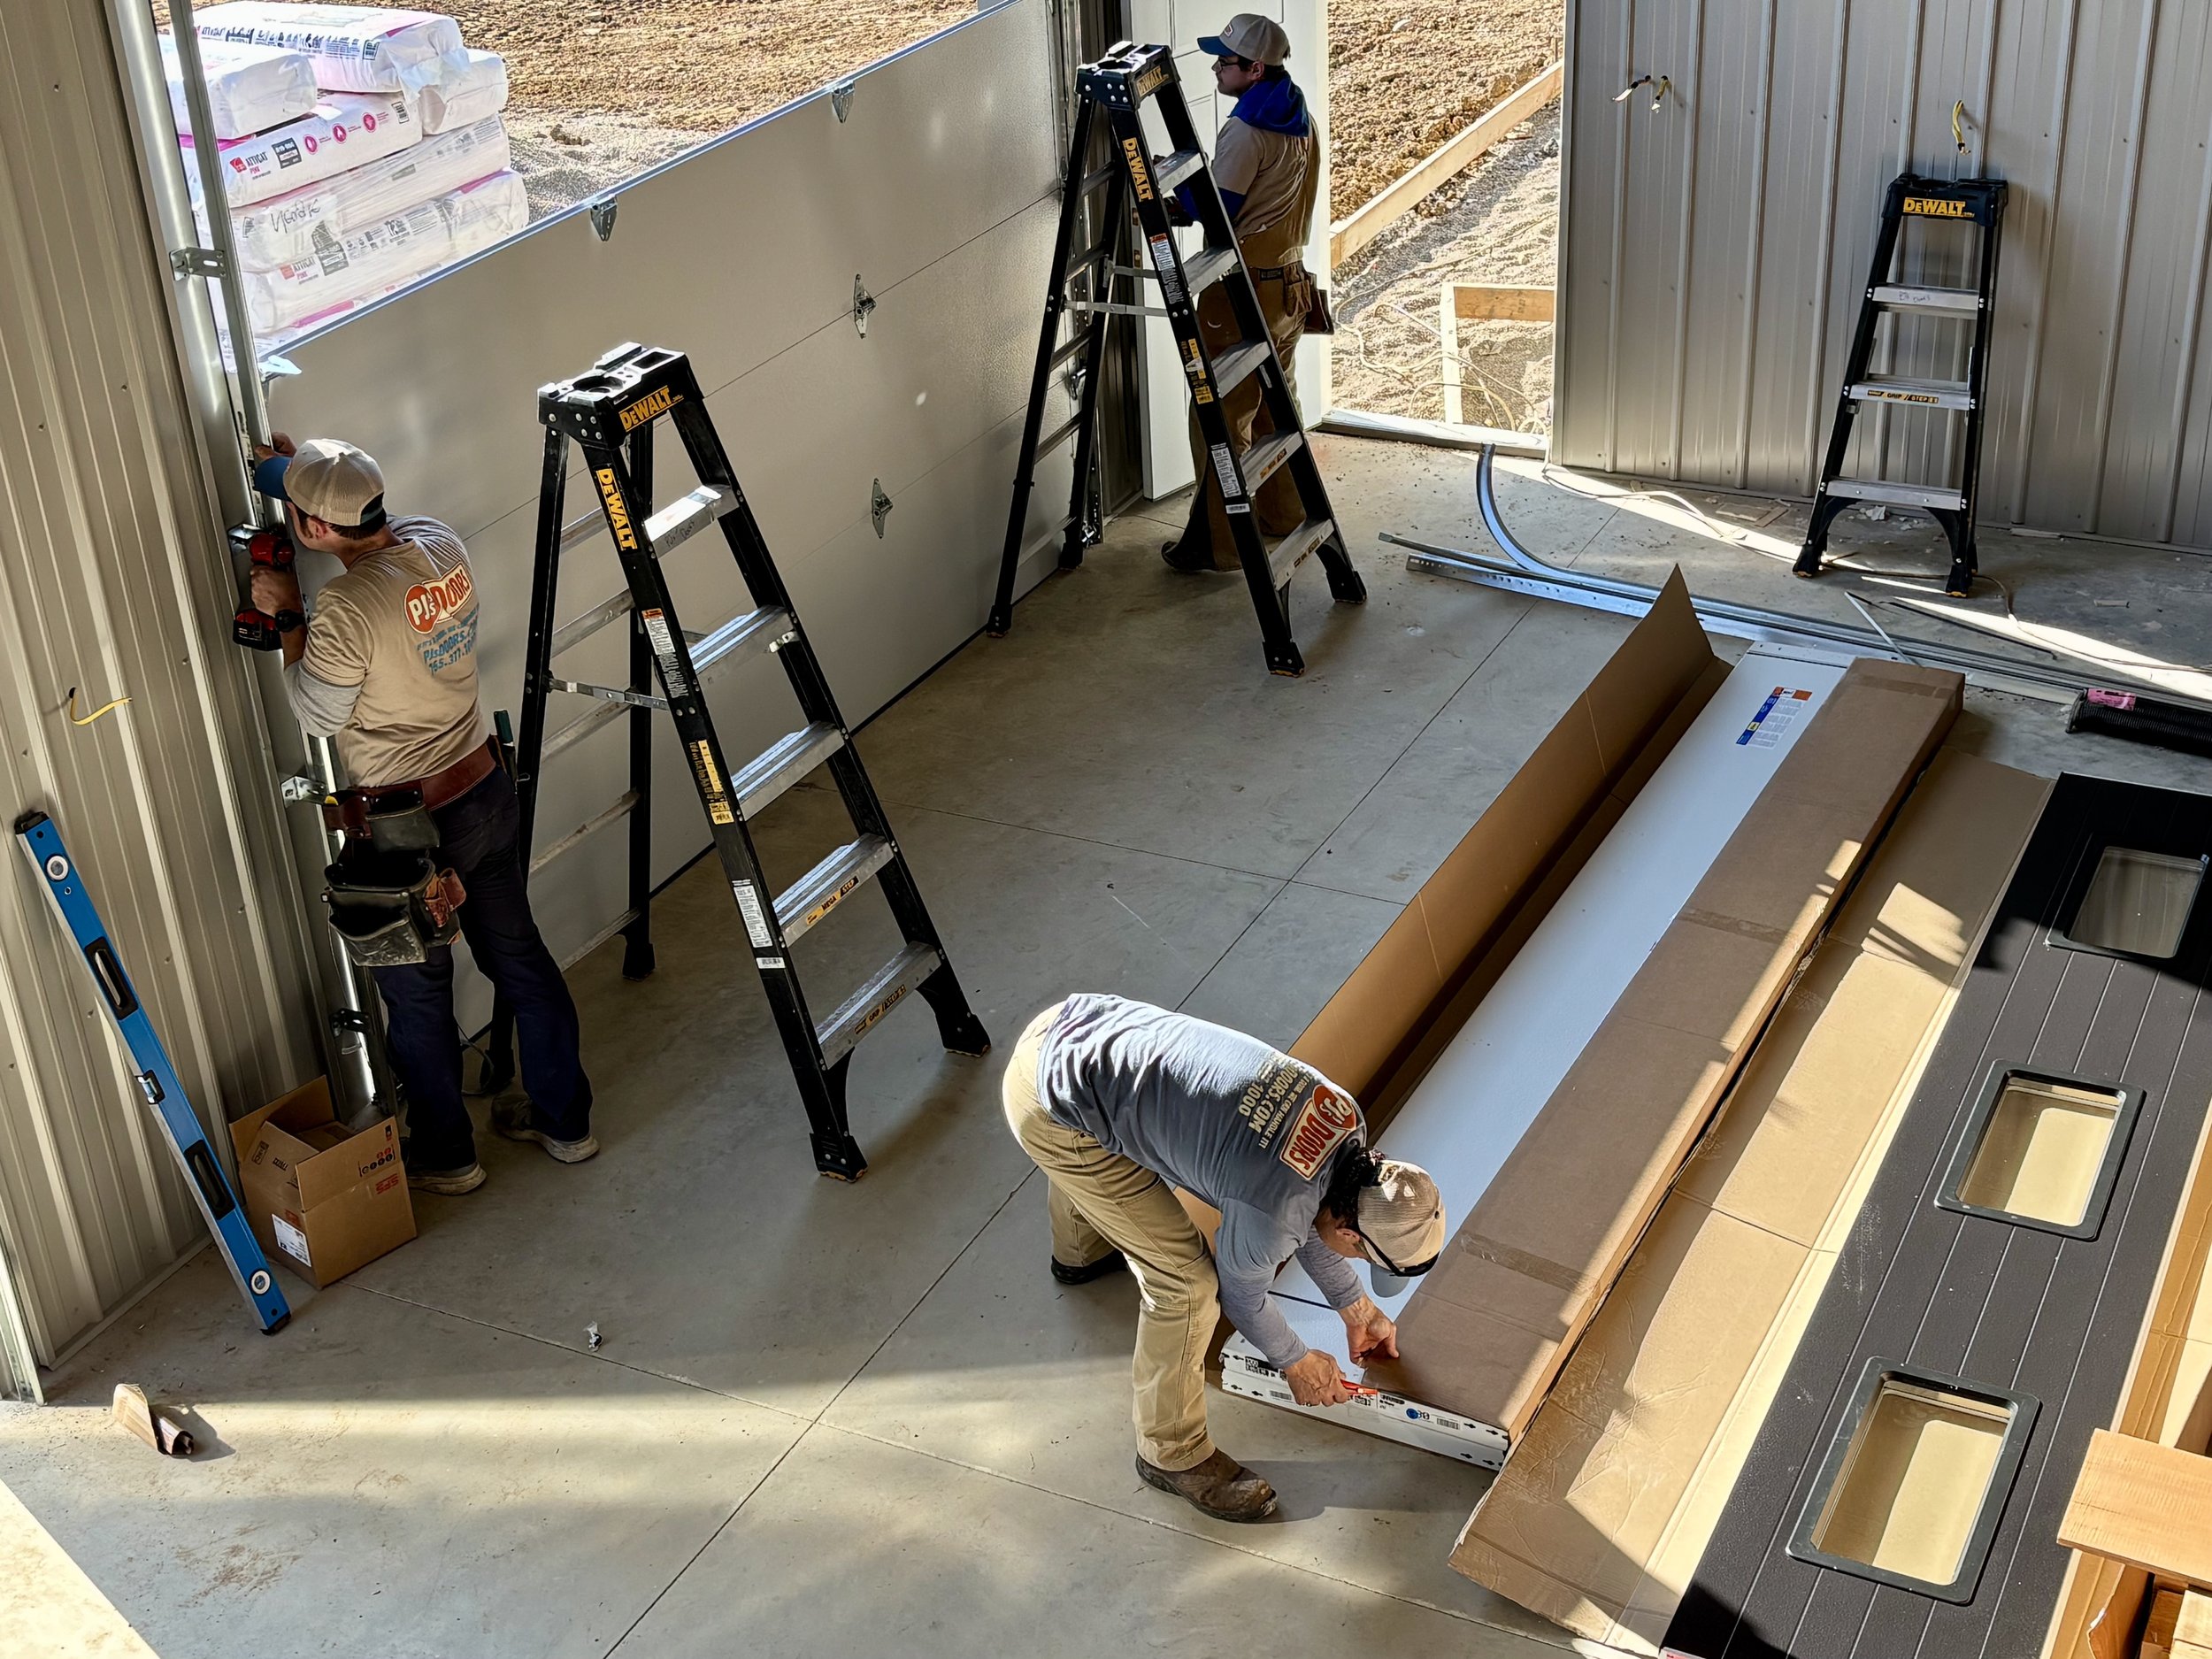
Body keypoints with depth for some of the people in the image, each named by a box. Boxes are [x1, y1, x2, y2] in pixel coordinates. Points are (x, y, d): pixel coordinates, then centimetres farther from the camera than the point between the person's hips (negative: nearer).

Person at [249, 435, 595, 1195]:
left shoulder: (347, 606, -28)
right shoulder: (439, 544, -6)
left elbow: (319, 715, -14)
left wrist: (287, 618, -5)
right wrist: (302, 473, 17)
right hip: (484, 787, 7)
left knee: (417, 993, 13)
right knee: (519, 955, 21)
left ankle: (445, 1155, 31)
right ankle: (565, 1120, 35)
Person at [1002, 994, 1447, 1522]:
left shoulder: (1342, 1117, -1)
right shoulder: (1269, 1222, -21)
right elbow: (1242, 1296, 2)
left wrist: (1355, 1307, 30)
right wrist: (1296, 1362, 20)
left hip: (1076, 1023, 8)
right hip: (1053, 1107, -8)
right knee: (1185, 1283, -1)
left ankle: (1078, 1252, 73)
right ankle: (1174, 1454, 21)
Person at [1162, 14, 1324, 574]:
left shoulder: (1245, 132, -20)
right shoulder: (1301, 122, 9)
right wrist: (1191, 180, 10)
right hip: (1289, 283, 9)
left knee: (1221, 418, -3)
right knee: (1275, 405, 20)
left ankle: (1214, 543, 0)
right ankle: (1283, 515, 31)